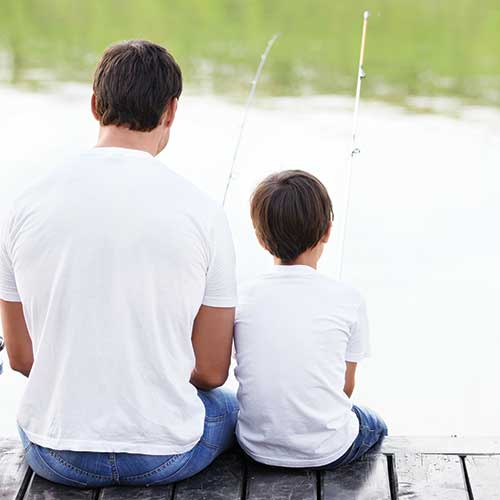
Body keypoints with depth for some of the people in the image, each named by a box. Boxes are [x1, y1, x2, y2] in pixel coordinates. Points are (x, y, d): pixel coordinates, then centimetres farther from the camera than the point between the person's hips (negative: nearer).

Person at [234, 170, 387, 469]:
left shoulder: (242, 298, -5)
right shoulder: (347, 299, -11)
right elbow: (346, 387, -1)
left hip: (257, 448, 2)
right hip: (326, 452, -1)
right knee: (375, 427, 32)